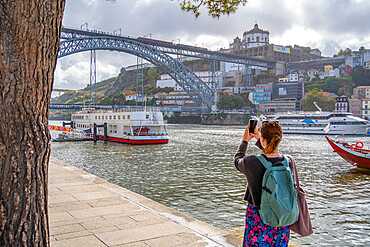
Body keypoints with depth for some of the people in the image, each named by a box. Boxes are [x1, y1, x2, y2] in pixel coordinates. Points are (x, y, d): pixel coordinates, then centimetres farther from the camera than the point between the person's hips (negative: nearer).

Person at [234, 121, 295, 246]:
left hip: (258, 217, -3)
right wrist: (258, 140, 22)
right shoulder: (289, 161, -10)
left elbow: (237, 160, 4)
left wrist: (245, 142, 19)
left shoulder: (251, 162, -21)